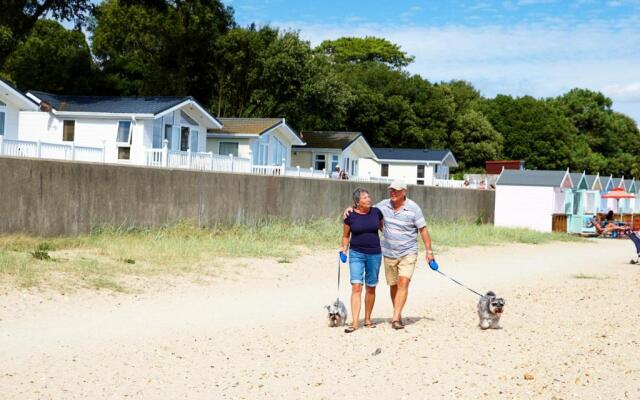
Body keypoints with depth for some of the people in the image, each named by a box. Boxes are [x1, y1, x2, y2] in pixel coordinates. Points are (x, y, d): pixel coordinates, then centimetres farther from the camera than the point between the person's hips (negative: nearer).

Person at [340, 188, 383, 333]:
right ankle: (355, 322, -13)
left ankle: (367, 319, 24)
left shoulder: (376, 212, 1)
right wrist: (344, 248, -6)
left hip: (374, 254, 2)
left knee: (371, 288, 10)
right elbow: (346, 236, 9)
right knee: (356, 286, -12)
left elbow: (383, 228, 15)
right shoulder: (350, 216, -3)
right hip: (356, 254, -2)